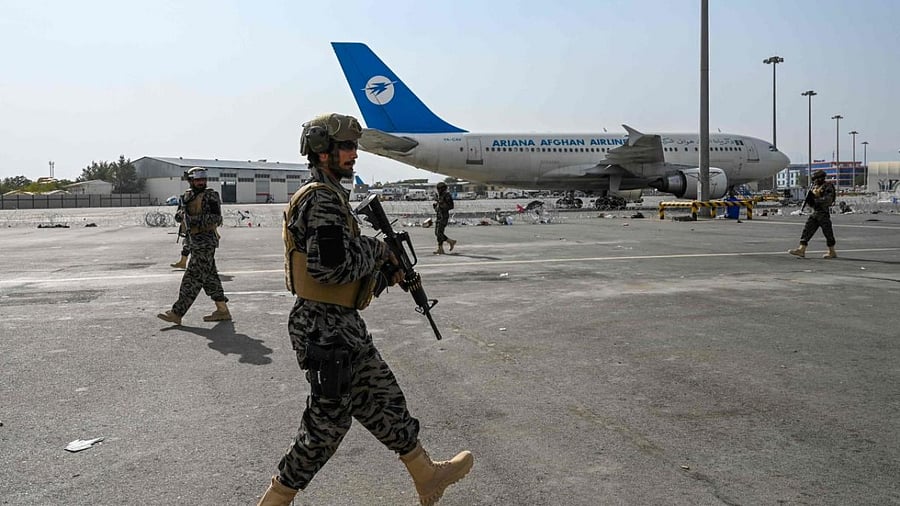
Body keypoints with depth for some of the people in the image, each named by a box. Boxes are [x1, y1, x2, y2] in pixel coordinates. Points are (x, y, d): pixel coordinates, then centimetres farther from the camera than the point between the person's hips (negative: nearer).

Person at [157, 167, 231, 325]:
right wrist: (180, 215, -3)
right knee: (209, 276, 11)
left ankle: (177, 313, -4)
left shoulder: (210, 196, -9)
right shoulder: (189, 196, 15)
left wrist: (195, 220, -27)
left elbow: (216, 218, -18)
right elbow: (181, 216, 21)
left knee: (193, 278, -6)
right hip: (196, 242, 9)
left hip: (205, 242, -9)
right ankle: (222, 310, 18)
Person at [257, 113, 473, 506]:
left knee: (383, 400, 18)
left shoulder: (328, 195, 15)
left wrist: (384, 267, 7)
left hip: (340, 325, 11)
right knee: (326, 423, 2)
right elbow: (331, 266, -28)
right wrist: (377, 249, -12)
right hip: (326, 330, -11)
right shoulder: (322, 199, -19)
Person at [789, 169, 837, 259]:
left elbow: (828, 200, -20)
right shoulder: (815, 187, 14)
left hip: (823, 213, -8)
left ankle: (832, 252, 10)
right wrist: (809, 198, -3)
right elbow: (810, 203, 18)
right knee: (807, 230, -1)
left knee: (827, 232, 0)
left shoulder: (828, 187, -9)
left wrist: (816, 200, -23)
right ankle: (801, 250, -4)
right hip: (814, 212, 8)